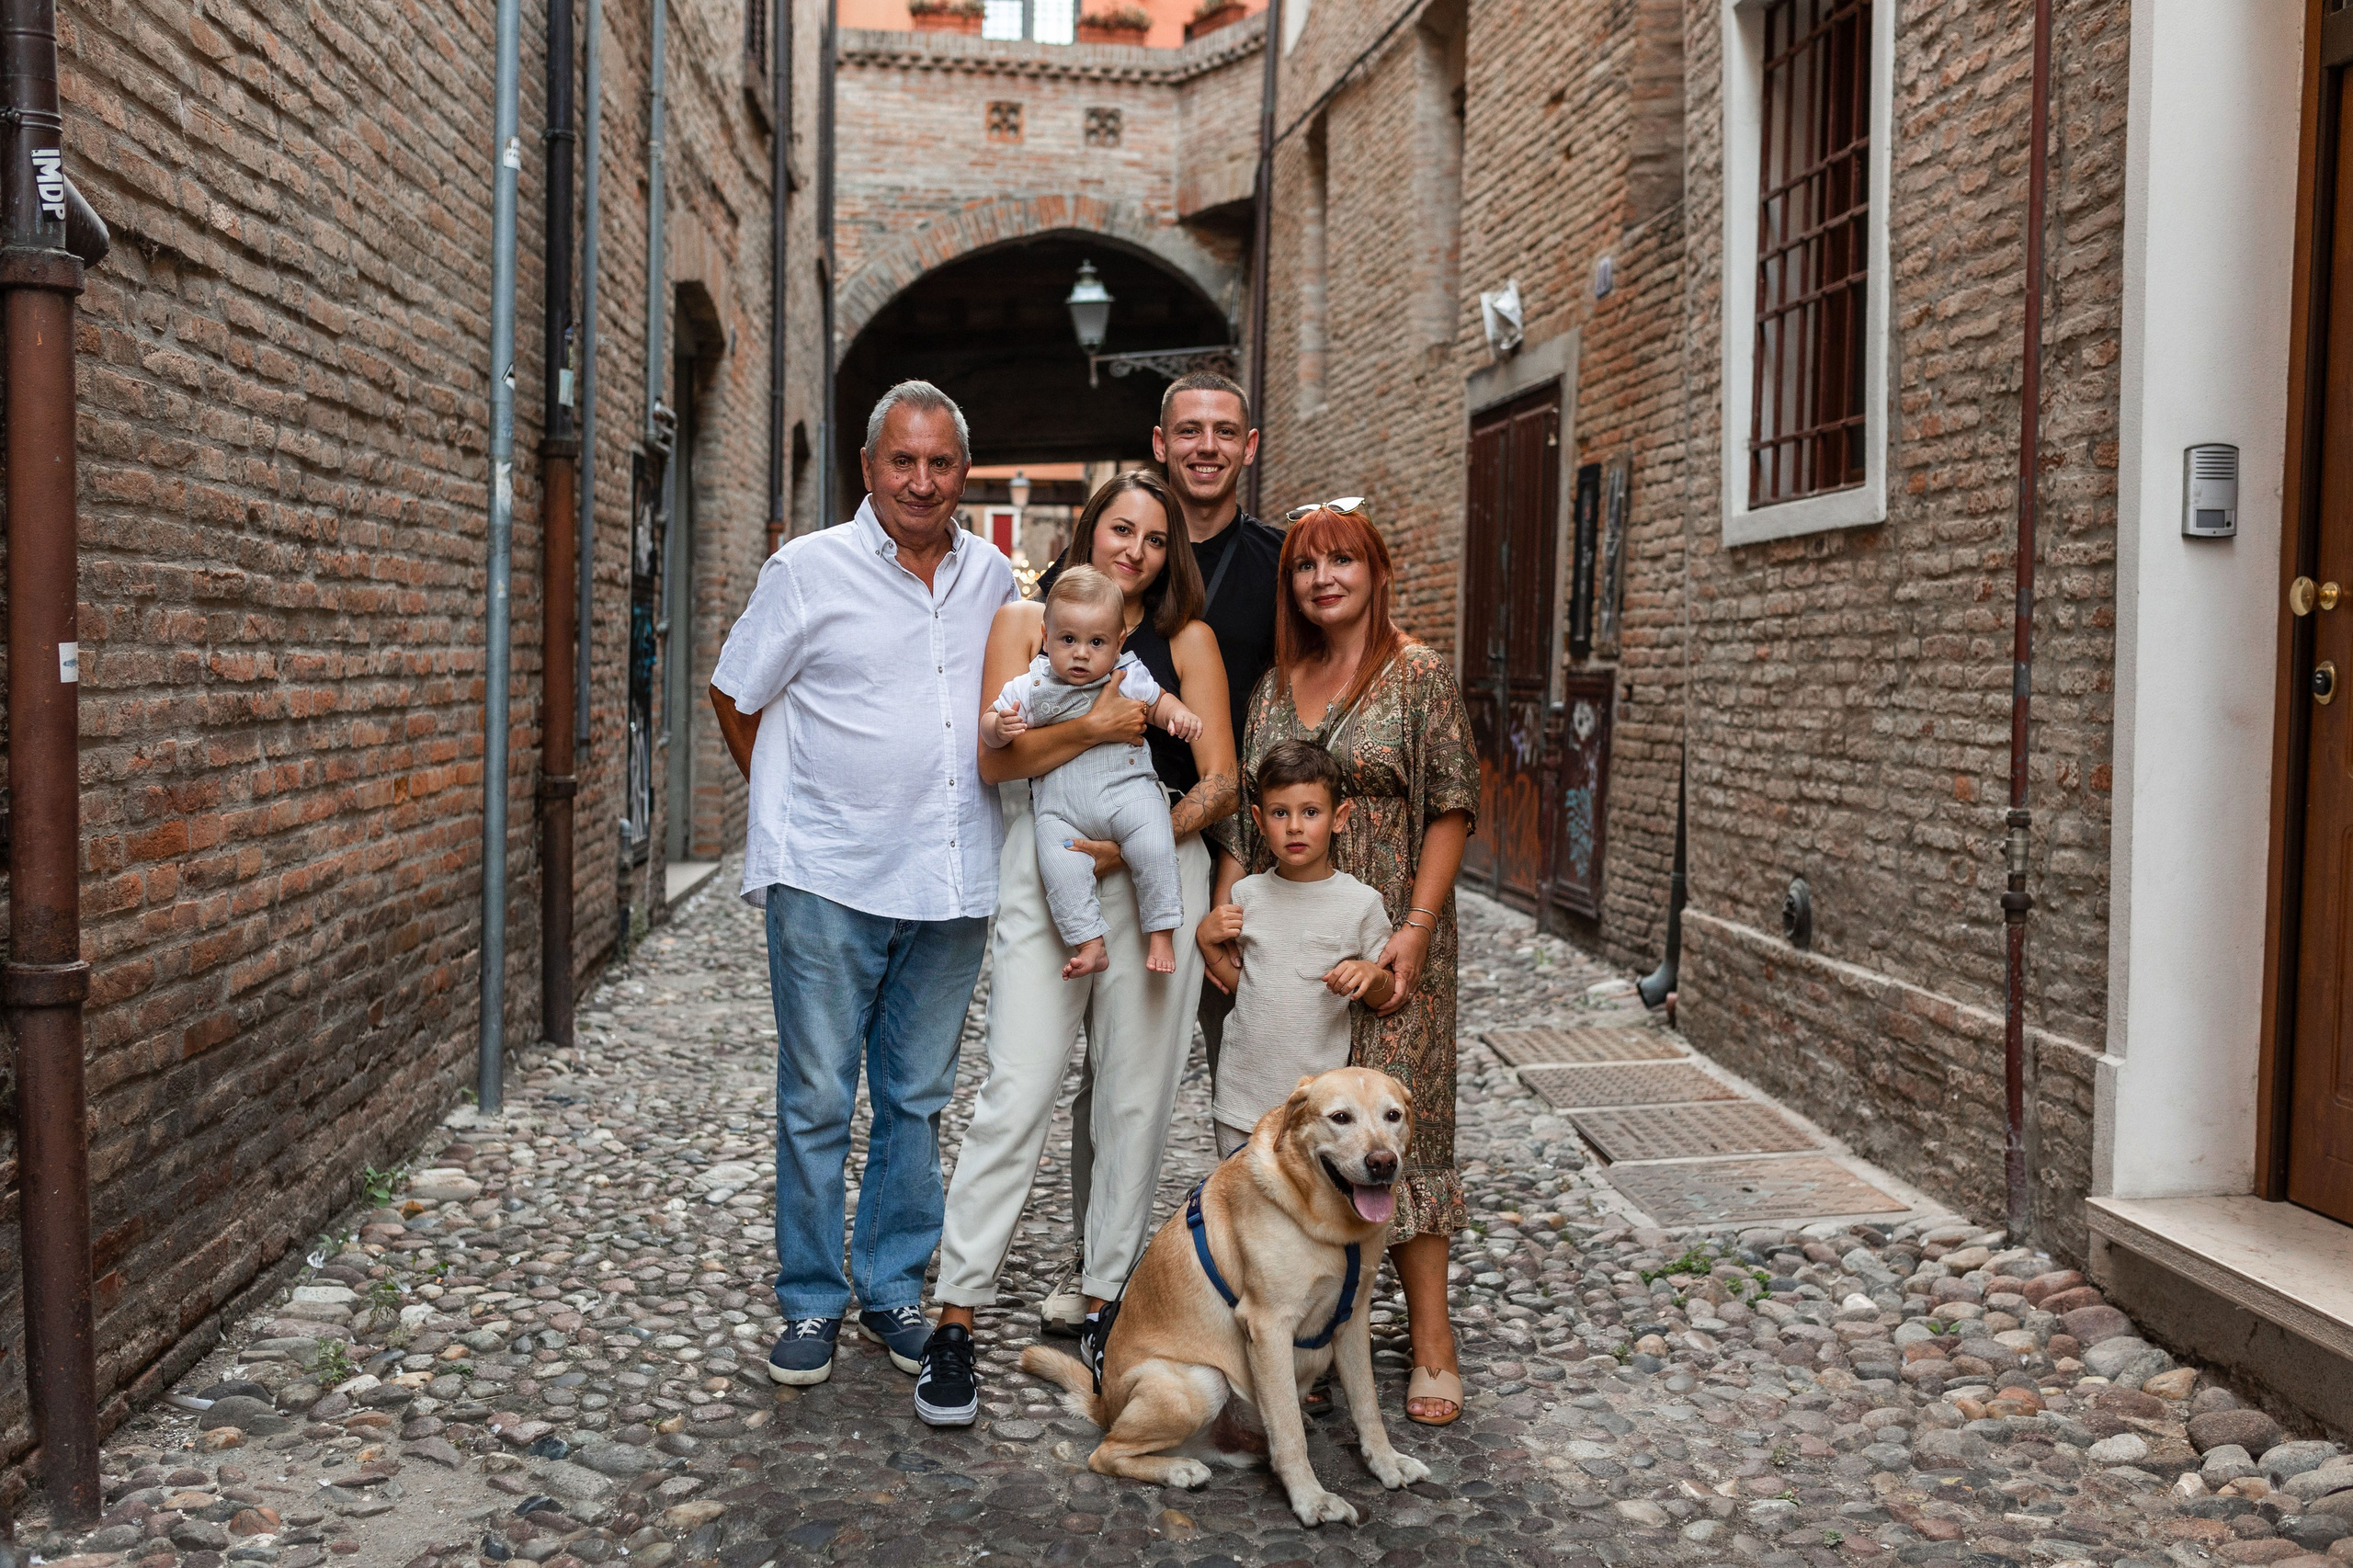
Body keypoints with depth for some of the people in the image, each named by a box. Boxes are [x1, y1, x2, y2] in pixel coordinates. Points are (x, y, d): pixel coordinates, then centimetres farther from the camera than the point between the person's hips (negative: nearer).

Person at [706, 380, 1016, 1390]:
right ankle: (811, 1302, 16)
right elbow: (734, 697, 6)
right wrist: (794, 809, 8)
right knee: (818, 1101, 2)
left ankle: (894, 1289, 24)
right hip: (828, 884, -3)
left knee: (917, 1099, 11)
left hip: (950, 886, 4)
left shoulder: (994, 581, 9)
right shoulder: (809, 570, -2)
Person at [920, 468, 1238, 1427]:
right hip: (1045, 874, -1)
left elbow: (1219, 781, 4)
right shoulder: (1025, 622, 10)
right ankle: (954, 1322, 1)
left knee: (1135, 1098, 5)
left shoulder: (1186, 639, 11)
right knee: (1017, 1096, -7)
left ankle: (1106, 1306, 19)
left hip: (1157, 876, 2)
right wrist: (1094, 726, -19)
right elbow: (996, 755, -4)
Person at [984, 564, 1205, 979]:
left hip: (1127, 789, -1)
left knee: (1153, 847, -23)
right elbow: (989, 724, 8)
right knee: (1059, 866, -22)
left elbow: (1158, 701, 21)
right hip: (1061, 807, 1)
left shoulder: (1129, 677, 4)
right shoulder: (1032, 687, 3)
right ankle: (1089, 944, -10)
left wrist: (1179, 714, -1)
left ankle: (1160, 934, -8)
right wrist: (1001, 727, -16)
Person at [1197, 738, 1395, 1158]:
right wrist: (1207, 941, -3)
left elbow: (1387, 996, 2)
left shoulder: (1361, 902, -5)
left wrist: (1372, 975, -18)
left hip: (1320, 1102, -3)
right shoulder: (1244, 895, 3)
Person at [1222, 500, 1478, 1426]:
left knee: (1393, 1127, -5)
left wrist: (1416, 928, -14)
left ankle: (1431, 1340, 4)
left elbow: (1452, 810, -5)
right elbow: (1246, 815, 14)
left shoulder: (1420, 676, -2)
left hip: (1388, 941, -4)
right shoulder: (1274, 686, 12)